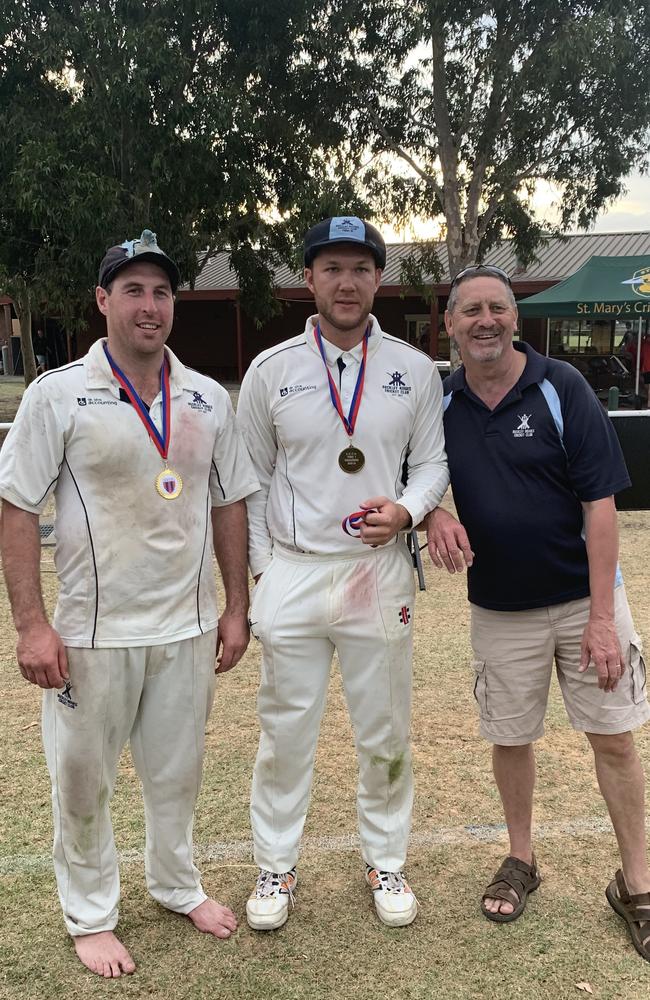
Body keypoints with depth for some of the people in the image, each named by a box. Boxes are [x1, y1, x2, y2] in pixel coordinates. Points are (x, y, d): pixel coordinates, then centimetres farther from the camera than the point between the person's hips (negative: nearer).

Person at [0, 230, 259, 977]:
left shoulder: (208, 400, 3)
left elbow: (229, 504, 8)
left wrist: (236, 607, 7)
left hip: (188, 627, 4)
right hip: (92, 631, -3)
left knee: (176, 770, 19)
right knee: (82, 779, 12)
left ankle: (177, 884, 42)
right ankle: (90, 914, 34)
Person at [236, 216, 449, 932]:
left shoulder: (415, 370, 2)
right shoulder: (270, 370, 0)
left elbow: (431, 463, 9)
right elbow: (251, 480, 5)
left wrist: (405, 510, -12)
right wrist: (258, 574, 1)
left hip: (379, 571, 1)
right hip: (291, 574, -1)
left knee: (385, 732, 13)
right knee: (285, 732, 9)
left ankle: (385, 861, 34)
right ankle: (276, 867, 30)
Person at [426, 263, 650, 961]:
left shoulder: (561, 387, -11)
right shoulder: (441, 403, -2)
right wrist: (433, 514, -17)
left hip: (581, 598, -2)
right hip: (499, 607, 2)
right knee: (510, 737, 13)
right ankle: (521, 860, 35)